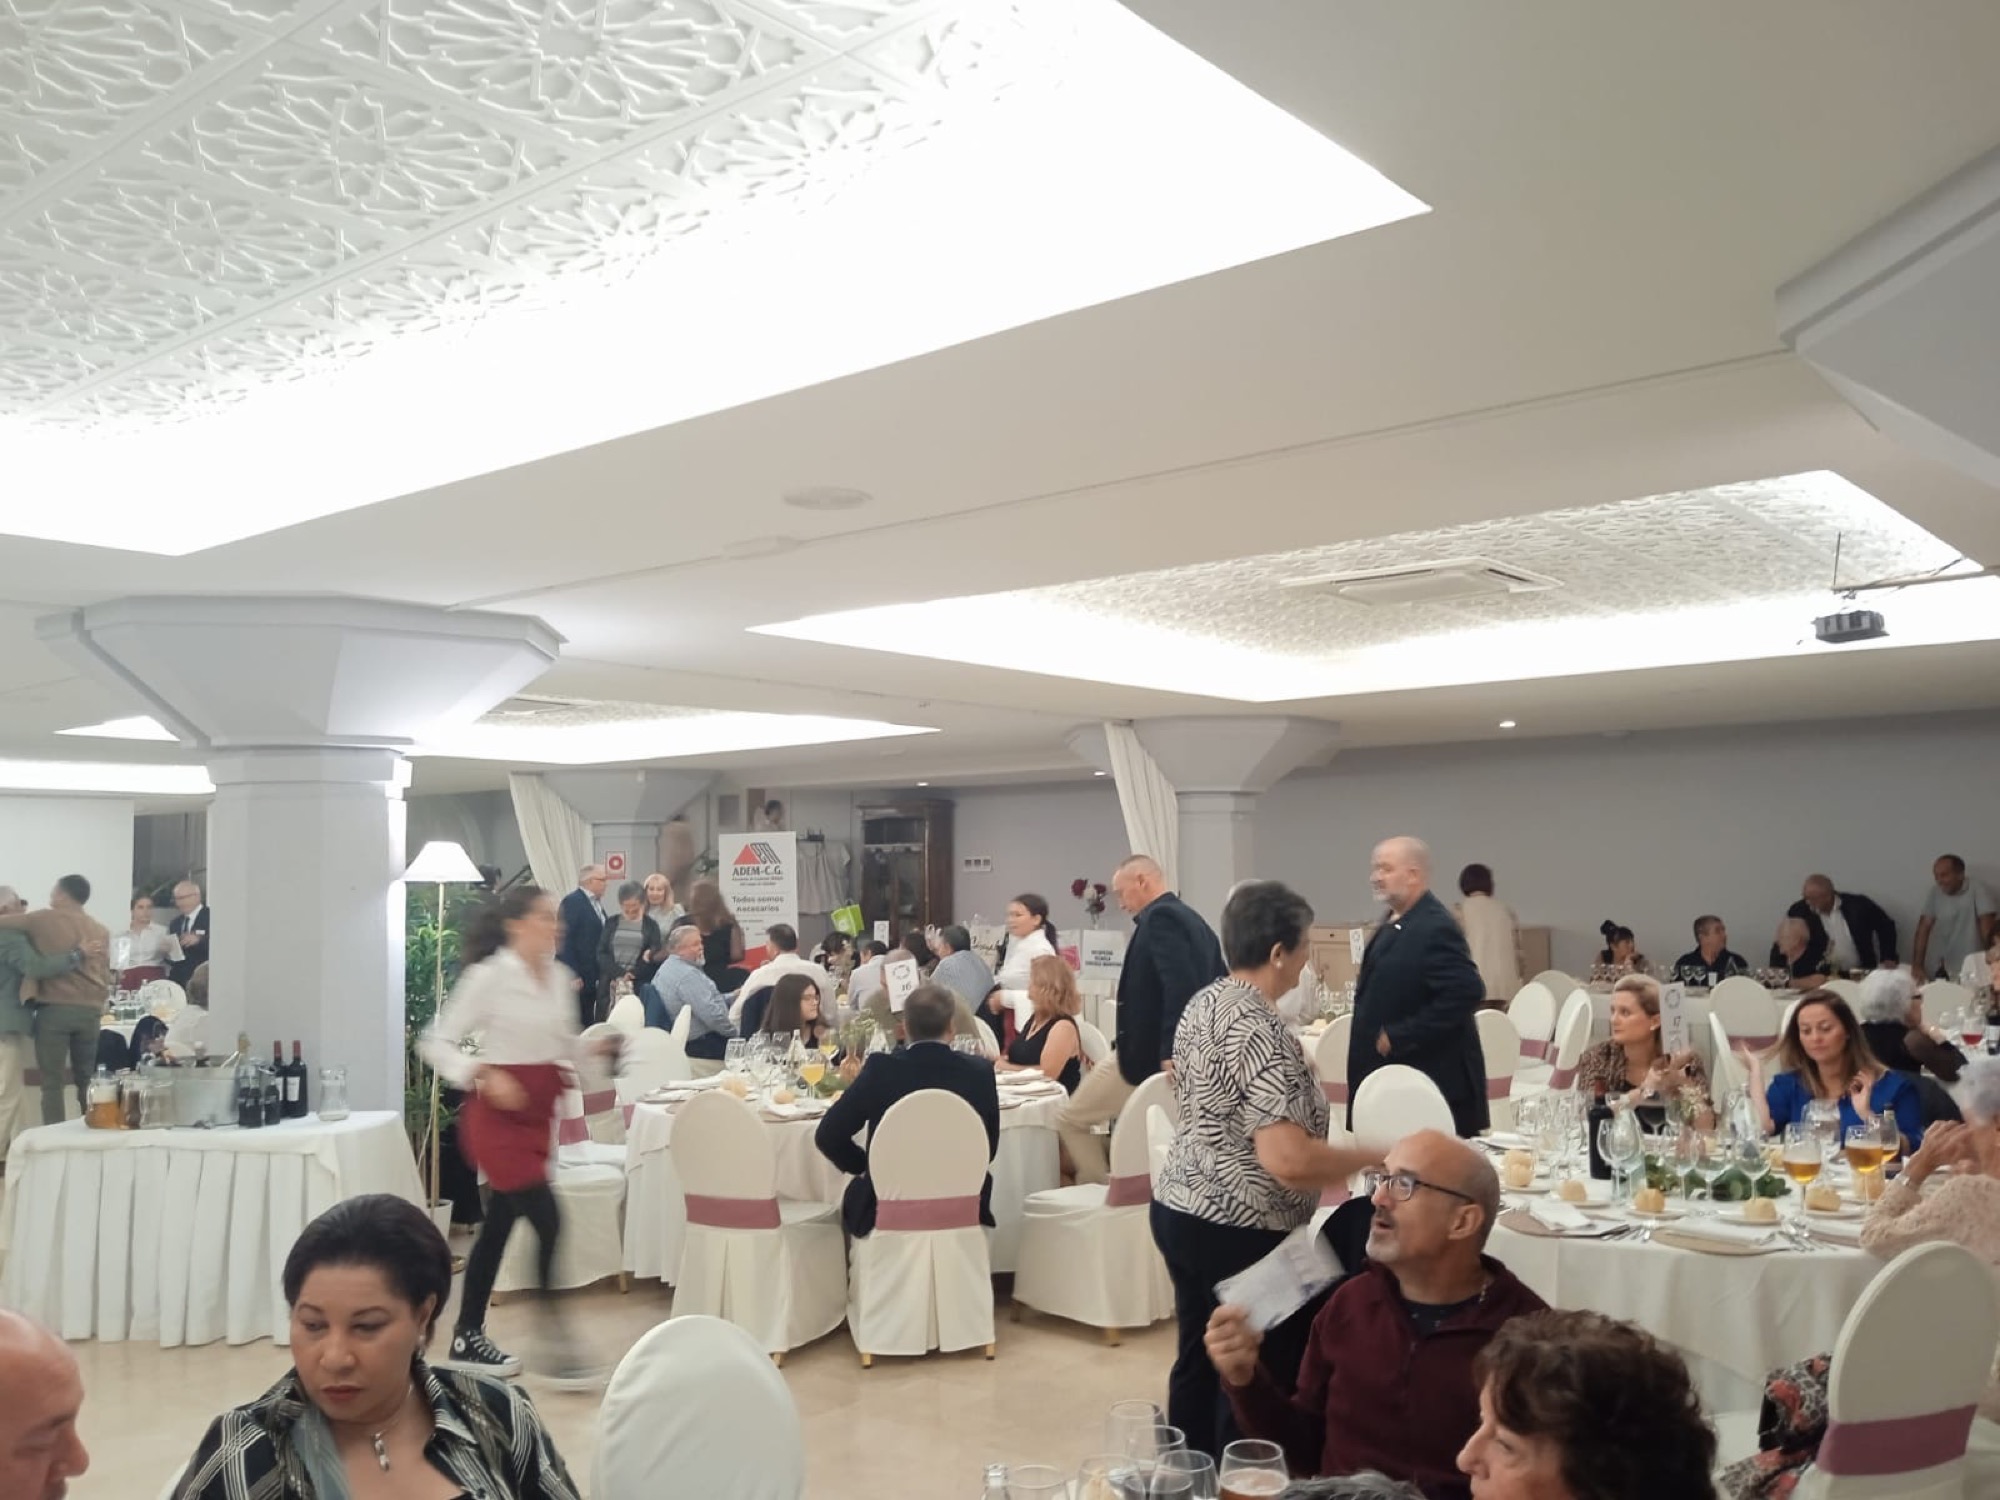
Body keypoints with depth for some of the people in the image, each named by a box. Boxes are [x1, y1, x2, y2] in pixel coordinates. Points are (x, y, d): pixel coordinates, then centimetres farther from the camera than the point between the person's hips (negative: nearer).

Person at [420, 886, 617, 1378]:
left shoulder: (559, 976, 7)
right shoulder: (489, 976, -13)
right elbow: (436, 1042, -12)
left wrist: (596, 1047, -3)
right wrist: (485, 1075, -25)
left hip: (538, 1114, 7)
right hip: (499, 1114, -7)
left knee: (499, 1225, 14)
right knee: (550, 1224, -11)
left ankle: (467, 1338, 26)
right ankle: (558, 1341, -3)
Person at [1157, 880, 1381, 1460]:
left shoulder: (1203, 1005, 6)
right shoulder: (1260, 1030, -22)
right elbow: (1289, 1161, -29)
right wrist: (1377, 1156, -15)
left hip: (1179, 1208, 9)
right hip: (1236, 1231, -9)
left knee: (1199, 1361, 19)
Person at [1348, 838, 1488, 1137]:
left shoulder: (1435, 928, -18)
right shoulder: (1395, 924, 12)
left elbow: (1466, 992, -27)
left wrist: (1398, 1038, -22)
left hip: (1432, 1085, -10)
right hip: (1396, 1081, 10)